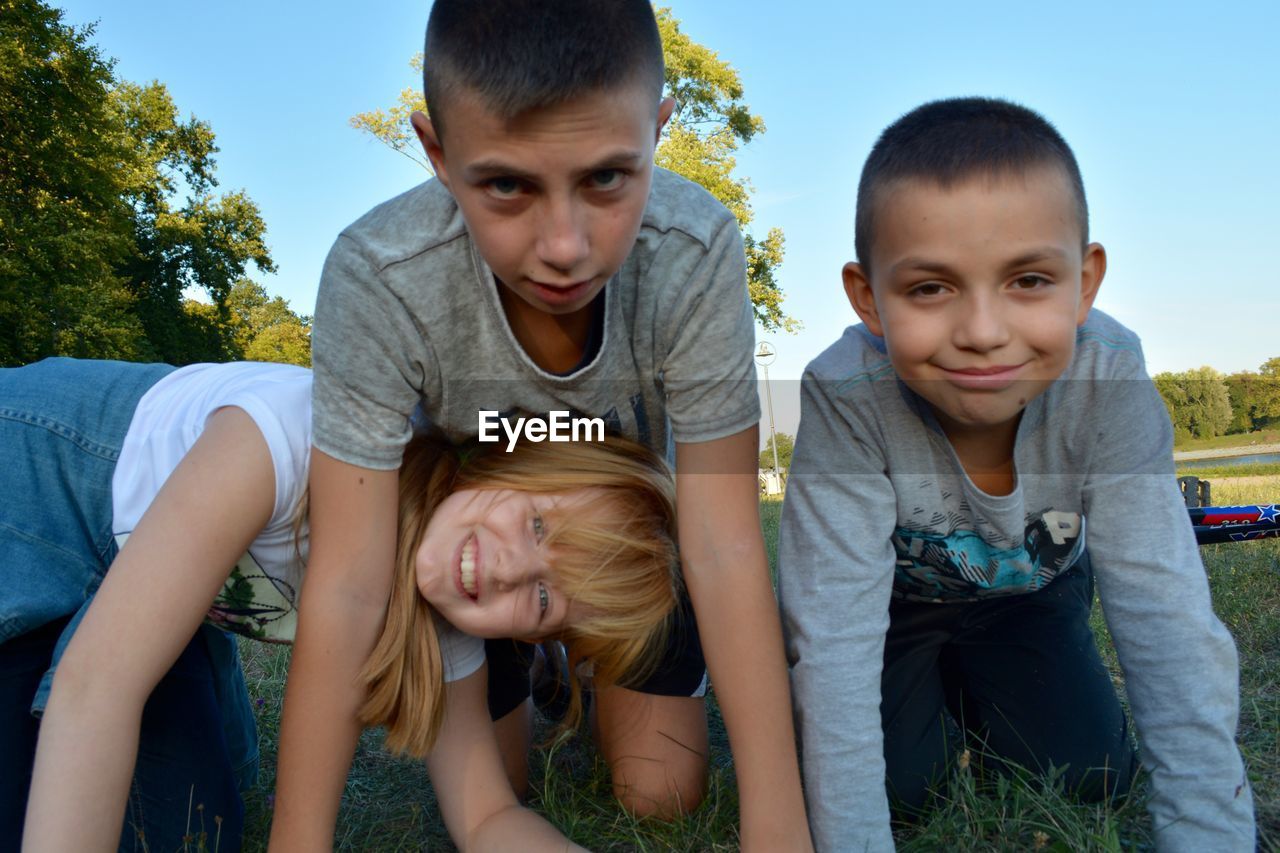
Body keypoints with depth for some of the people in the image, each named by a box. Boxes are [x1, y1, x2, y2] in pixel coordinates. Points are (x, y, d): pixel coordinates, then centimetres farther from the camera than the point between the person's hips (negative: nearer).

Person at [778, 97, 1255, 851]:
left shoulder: (1108, 383, -33)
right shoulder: (845, 394, -38)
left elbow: (1169, 622, -31)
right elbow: (835, 634, -37)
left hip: (1031, 589, 2)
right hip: (898, 594, -1)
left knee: (1091, 780, -6)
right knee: (900, 781, -14)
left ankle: (976, 691, 25)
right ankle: (934, 688, 20)